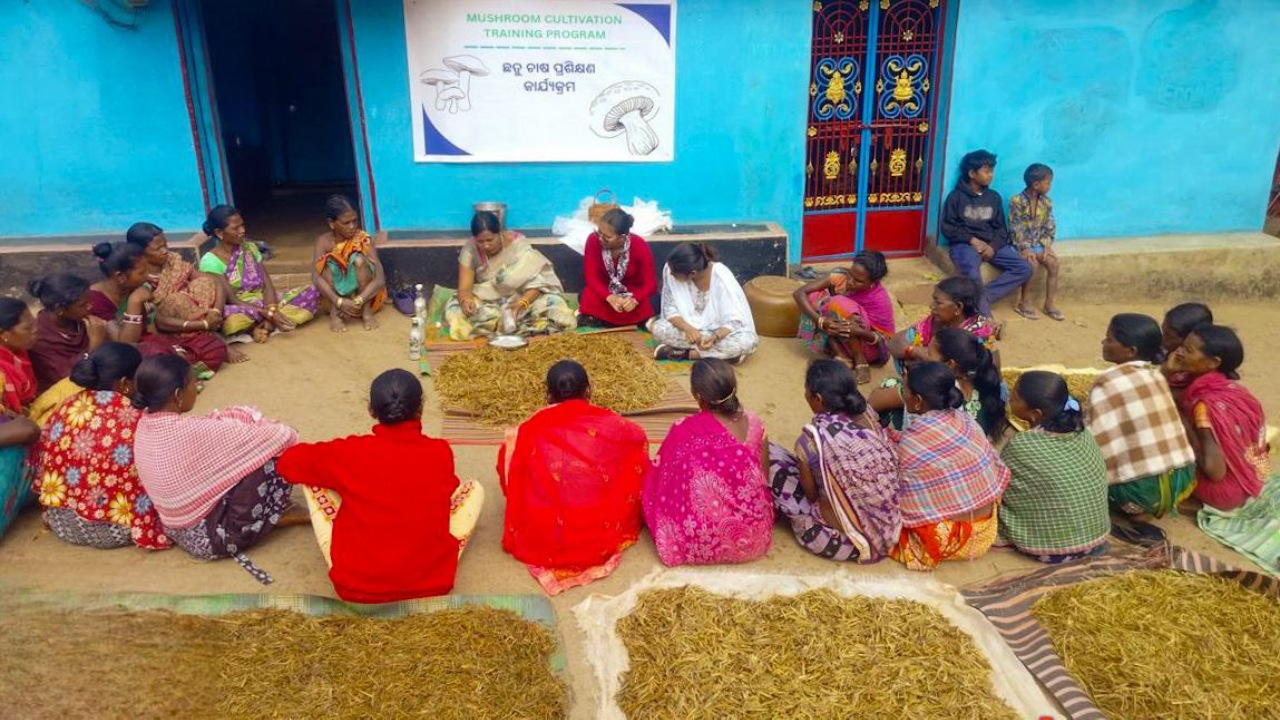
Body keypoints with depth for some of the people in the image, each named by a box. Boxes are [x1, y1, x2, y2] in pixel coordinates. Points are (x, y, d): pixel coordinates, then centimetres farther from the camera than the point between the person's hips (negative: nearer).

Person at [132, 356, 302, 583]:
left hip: (178, 531, 9)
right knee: (277, 457, -11)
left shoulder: (145, 426, -5)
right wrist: (288, 434, -1)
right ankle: (277, 517, 14)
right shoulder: (193, 432, -29)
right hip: (210, 537, -9)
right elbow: (282, 436, -22)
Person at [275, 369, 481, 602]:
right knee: (473, 488, 20)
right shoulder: (441, 453, -7)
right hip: (431, 583, 1)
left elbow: (287, 463, 9)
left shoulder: (351, 452, -10)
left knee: (314, 480, 13)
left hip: (356, 587, 0)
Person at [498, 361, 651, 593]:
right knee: (633, 454, 18)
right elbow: (639, 439, 13)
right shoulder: (609, 424, -8)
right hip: (603, 538, 0)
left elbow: (510, 476, 2)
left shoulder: (532, 430, -10)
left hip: (543, 543, 1)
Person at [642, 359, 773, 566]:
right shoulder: (753, 423, -6)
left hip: (702, 543, -4)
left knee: (654, 481, 17)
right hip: (754, 536, 5)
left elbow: (661, 477, -2)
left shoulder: (685, 431, -17)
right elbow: (764, 478, 5)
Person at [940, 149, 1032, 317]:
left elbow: (1000, 228, 12)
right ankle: (985, 317, -31)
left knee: (1024, 268, -13)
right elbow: (948, 228, -5)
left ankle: (982, 298, -20)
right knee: (972, 273, -38)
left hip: (991, 245, 6)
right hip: (965, 244, -6)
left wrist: (993, 246, -9)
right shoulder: (957, 196, -1)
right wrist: (972, 240, -16)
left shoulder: (994, 197, 13)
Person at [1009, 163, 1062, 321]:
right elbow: (1015, 229, -15)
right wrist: (1025, 248, -23)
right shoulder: (1017, 201, -12)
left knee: (1053, 262, -18)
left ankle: (1049, 304, -9)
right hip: (1021, 244, -5)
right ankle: (1022, 302, -13)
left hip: (1039, 243, 5)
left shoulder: (1046, 202, 5)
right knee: (1032, 263, -30)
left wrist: (1046, 246, -9)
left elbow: (1050, 227, 6)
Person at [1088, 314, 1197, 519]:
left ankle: (1137, 507, 4)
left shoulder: (1107, 384, -13)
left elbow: (1097, 439, -12)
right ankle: (1152, 504, 14)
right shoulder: (1155, 374, 9)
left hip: (1143, 488, -7)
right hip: (1183, 480, 7)